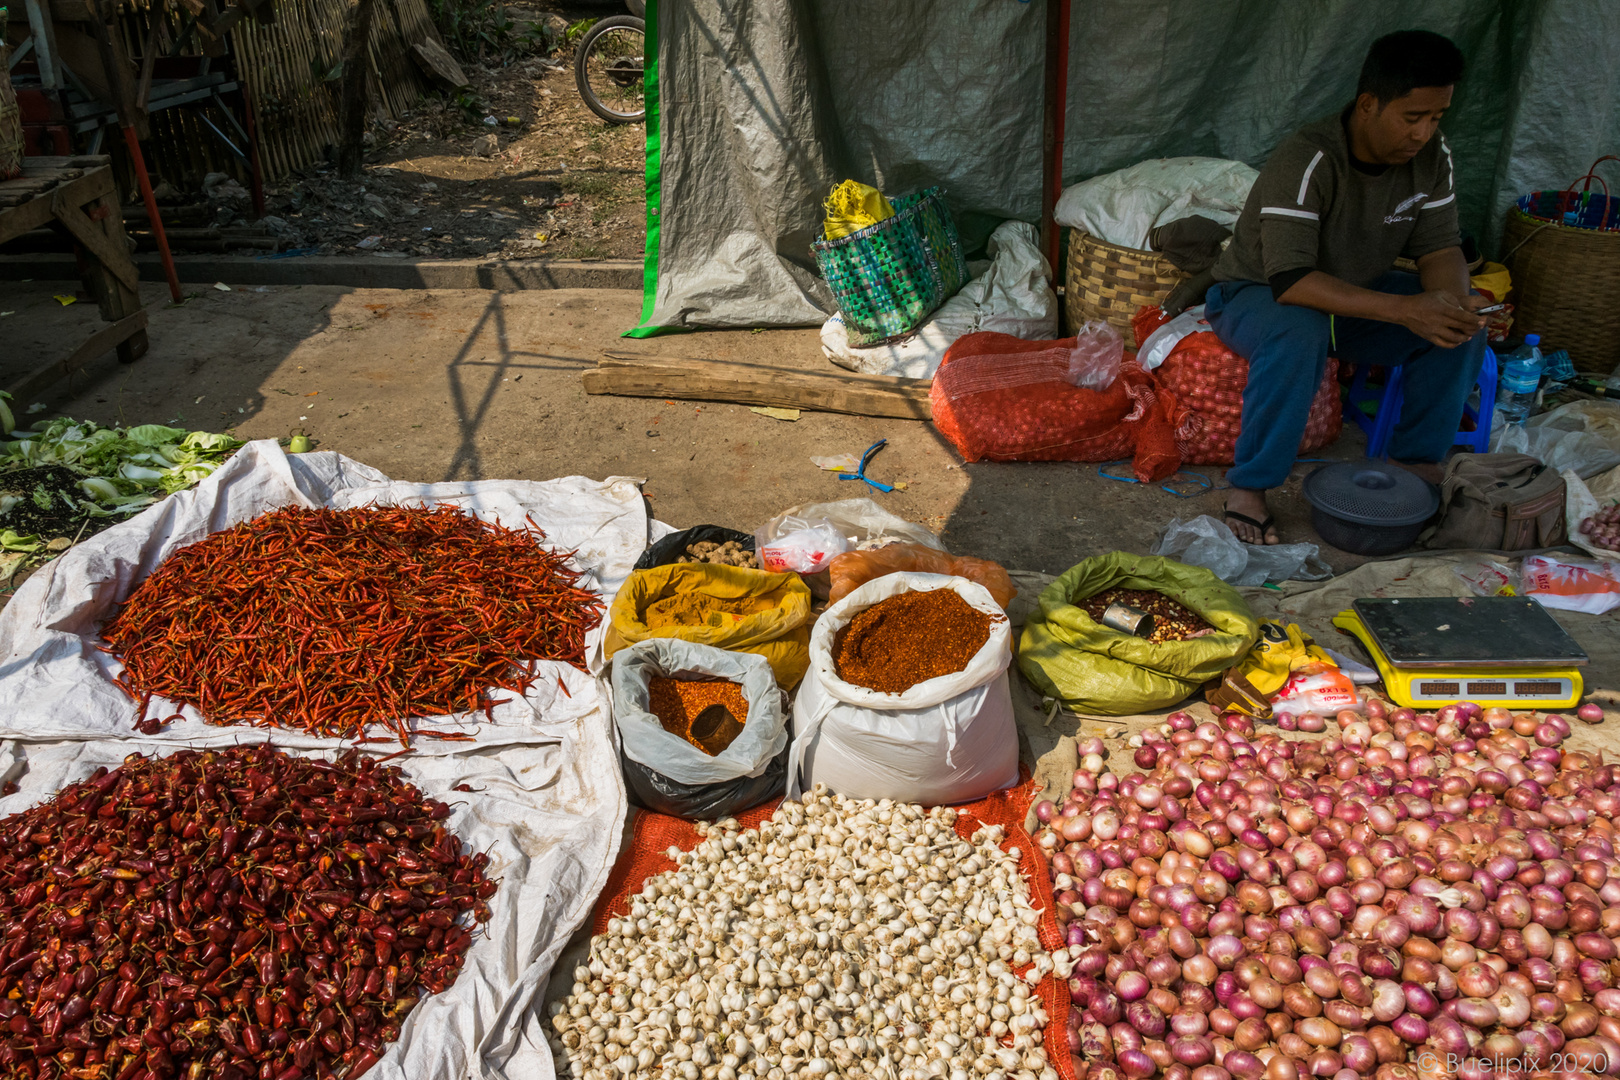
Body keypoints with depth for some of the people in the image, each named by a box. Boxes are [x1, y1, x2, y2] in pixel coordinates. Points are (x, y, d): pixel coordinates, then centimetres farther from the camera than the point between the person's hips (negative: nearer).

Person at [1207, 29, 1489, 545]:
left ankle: (1419, 461, 0)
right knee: (1298, 335, -40)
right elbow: (1290, 281, -38)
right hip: (1258, 294, -6)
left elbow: (1439, 246, -4)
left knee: (1462, 327, -16)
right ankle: (1248, 487, -26)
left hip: (1357, 293, 6)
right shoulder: (1306, 160, -30)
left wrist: (1451, 299, -29)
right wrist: (1403, 309, -44)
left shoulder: (1433, 158, -8)